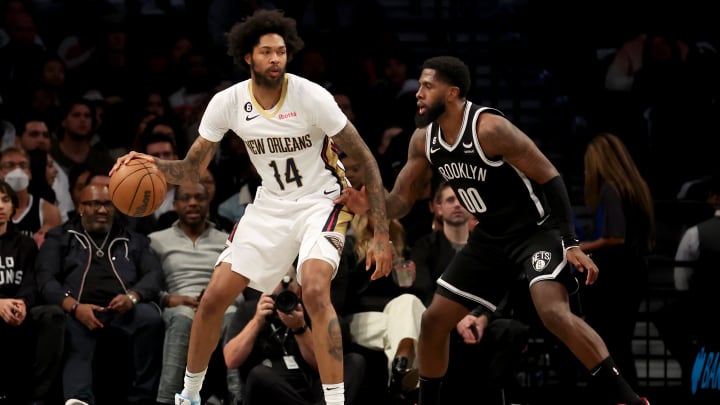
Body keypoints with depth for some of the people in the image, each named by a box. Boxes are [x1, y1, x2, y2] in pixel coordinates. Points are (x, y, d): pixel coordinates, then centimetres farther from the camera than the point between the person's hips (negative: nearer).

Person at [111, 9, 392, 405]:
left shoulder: (311, 96, -22)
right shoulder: (227, 103, -10)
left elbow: (366, 160, -16)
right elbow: (191, 169, -1)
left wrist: (381, 235, -19)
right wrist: (153, 164, -24)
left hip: (321, 201, -4)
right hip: (271, 205, 5)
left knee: (314, 289, -30)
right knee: (214, 297, 1)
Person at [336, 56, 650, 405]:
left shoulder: (489, 128, -25)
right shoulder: (424, 139, -2)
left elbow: (549, 177, -21)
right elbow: (401, 199, 7)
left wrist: (571, 244, -26)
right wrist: (368, 205, -17)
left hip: (537, 229, -8)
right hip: (491, 237, 8)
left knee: (554, 313, -30)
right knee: (434, 320, 5)